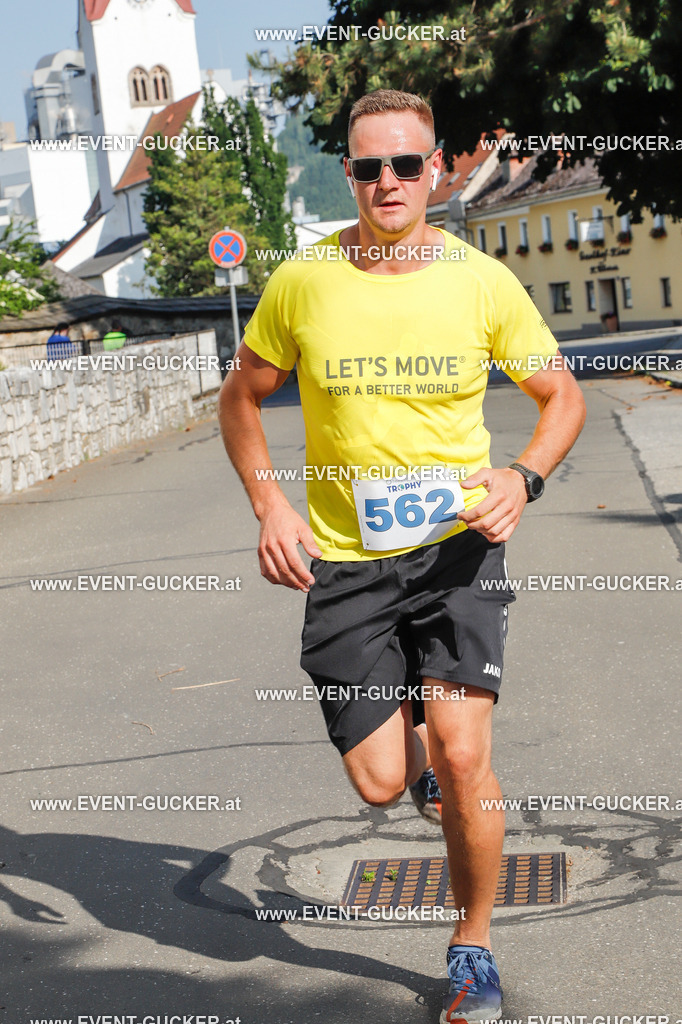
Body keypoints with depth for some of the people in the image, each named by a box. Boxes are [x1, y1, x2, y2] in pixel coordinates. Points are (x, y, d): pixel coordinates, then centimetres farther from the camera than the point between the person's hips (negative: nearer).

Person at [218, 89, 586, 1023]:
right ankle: (412, 725, 39)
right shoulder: (302, 282, -5)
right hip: (345, 559, 1)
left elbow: (562, 394, 8)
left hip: (458, 544, -1)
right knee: (381, 784, 0)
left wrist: (523, 477, -11)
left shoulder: (483, 281, -5)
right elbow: (241, 398, 8)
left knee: (462, 753, -14)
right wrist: (269, 504, -7)